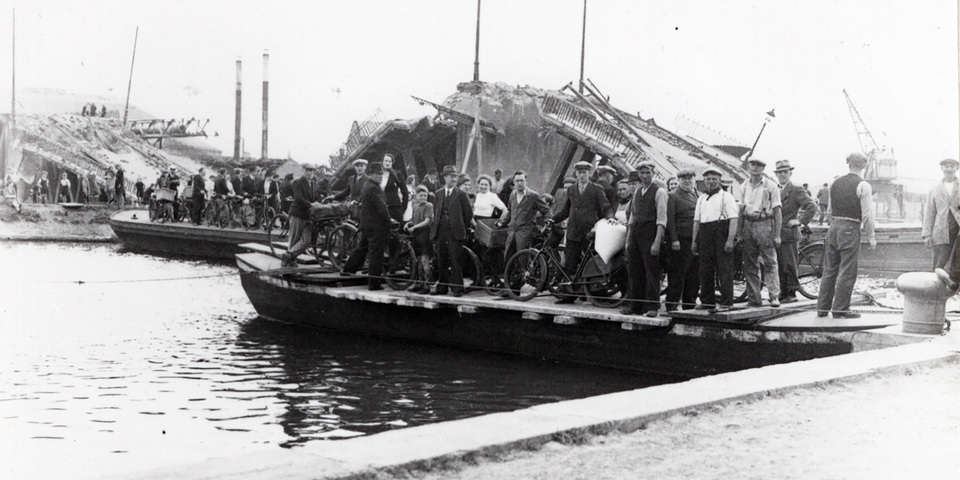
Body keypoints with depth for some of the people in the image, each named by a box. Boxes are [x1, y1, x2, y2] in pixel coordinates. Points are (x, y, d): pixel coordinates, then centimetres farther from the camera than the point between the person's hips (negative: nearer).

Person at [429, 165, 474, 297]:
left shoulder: (461, 194, 1)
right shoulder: (438, 194, 13)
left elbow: (468, 214, 4)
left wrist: (461, 227, 6)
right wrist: (434, 228, 11)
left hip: (455, 233, -4)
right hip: (440, 233, 4)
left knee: (455, 261, -6)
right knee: (441, 261, 8)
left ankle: (457, 288, -1)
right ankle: (442, 287, 16)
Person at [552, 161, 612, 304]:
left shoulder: (596, 189, 5)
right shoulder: (571, 190, 16)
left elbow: (605, 208, 3)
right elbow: (565, 210, 20)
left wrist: (610, 217, -17)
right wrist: (552, 219, 8)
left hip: (589, 232, -4)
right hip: (573, 231, 4)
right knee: (569, 264, 0)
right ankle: (569, 295, 5)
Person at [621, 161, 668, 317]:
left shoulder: (659, 192, -3)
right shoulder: (637, 192, 18)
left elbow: (662, 219, -10)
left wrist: (657, 242, -18)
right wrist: (628, 239, 15)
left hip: (650, 234, -6)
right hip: (635, 233, 6)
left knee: (651, 272, -5)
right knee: (634, 272, 7)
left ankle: (652, 307, -1)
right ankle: (634, 305, 14)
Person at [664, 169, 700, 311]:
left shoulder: (697, 196, 20)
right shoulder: (673, 196, 1)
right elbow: (670, 219, -7)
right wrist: (674, 239, -15)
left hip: (696, 240, 6)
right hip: (681, 240, -6)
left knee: (694, 275, 8)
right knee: (677, 274, -5)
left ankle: (690, 304, 16)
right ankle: (672, 305, -1)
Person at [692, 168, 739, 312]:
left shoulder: (726, 196, 2)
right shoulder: (701, 199, 21)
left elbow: (733, 219, -6)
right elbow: (696, 221, 22)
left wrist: (730, 240, -15)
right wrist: (694, 241, 15)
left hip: (721, 232, -6)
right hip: (705, 234, 6)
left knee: (724, 268, -6)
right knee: (705, 269, 6)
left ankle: (725, 303, -5)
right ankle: (707, 301, 13)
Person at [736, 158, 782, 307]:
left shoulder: (771, 186, 1)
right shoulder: (743, 187, 13)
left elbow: (777, 211, -1)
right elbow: (740, 211, 14)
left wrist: (777, 235, -7)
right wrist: (740, 233, 7)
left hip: (765, 224, -4)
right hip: (748, 225, 4)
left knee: (770, 262, -9)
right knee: (750, 264, 4)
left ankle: (774, 296, -6)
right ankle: (753, 298, 9)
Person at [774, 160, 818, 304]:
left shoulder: (797, 190, -5)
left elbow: (812, 207, -14)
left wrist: (800, 221, -13)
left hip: (789, 234, -7)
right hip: (777, 235, 7)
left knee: (790, 266, -4)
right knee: (781, 266, 9)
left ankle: (792, 293, 3)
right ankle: (783, 292, 15)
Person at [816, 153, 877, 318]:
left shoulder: (835, 183, 8)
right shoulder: (863, 185, -8)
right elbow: (867, 214, -9)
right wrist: (871, 237, -2)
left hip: (833, 226, 6)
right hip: (850, 229, -6)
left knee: (829, 269, 11)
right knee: (847, 271, 0)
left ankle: (822, 308, 14)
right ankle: (840, 309, 1)